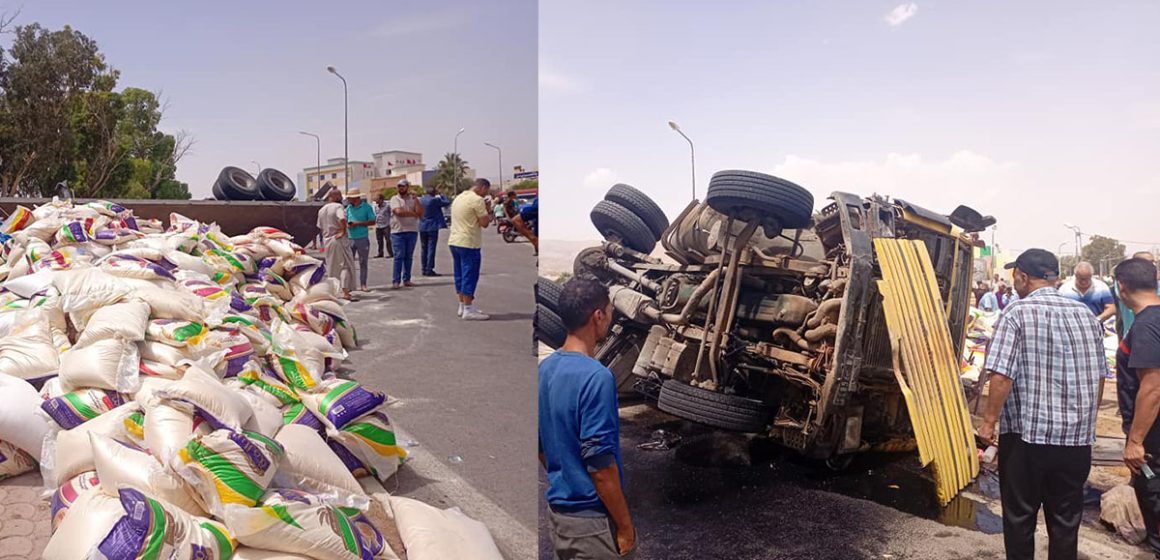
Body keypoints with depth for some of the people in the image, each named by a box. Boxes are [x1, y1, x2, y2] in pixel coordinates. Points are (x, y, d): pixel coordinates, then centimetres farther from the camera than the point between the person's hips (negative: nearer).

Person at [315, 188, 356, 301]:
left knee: (331, 266, 18)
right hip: (338, 240, -7)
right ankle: (345, 292, -14)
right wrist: (343, 231, -17)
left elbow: (320, 227, 16)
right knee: (346, 265, -5)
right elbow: (342, 219, -30)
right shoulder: (338, 206, -10)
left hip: (326, 240, 7)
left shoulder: (321, 210, 13)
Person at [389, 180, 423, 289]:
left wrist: (415, 199, -8)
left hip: (412, 231, 3)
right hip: (398, 231, -3)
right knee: (399, 256, -7)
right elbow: (398, 212, -15)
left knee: (409, 256, 6)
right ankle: (396, 281, -5)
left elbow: (420, 212, -3)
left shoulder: (413, 199, 11)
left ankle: (406, 280, 12)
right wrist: (413, 213, -5)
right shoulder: (395, 199, 3)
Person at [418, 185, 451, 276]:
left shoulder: (420, 199, 4)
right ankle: (429, 270, -6)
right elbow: (447, 203, -7)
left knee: (424, 248, 12)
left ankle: (424, 269, 15)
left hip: (422, 227, 6)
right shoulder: (435, 200, -15)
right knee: (431, 248, -4)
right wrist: (441, 196, 9)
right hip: (432, 227, -6)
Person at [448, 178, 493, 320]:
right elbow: (484, 223, -13)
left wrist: (484, 212, 18)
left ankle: (462, 305, 22)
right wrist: (489, 213, 5)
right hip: (469, 244, -9)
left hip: (454, 241, 9)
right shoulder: (477, 200, -13)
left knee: (460, 275, 14)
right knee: (469, 276, -4)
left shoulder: (459, 197, 15)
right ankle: (468, 310, -2)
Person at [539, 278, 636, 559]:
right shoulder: (595, 377, -24)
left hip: (558, 509, 8)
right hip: (590, 517, -8)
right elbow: (599, 462, -24)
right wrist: (625, 524, -14)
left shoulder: (546, 368, 3)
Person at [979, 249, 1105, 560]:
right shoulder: (1085, 314, 7)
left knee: (1019, 516, 10)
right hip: (1078, 439, 5)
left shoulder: (1017, 313, -11)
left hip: (1026, 434, -5)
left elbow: (1002, 375, -19)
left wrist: (988, 421, -9)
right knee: (1066, 520, 14)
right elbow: (1099, 376, 13)